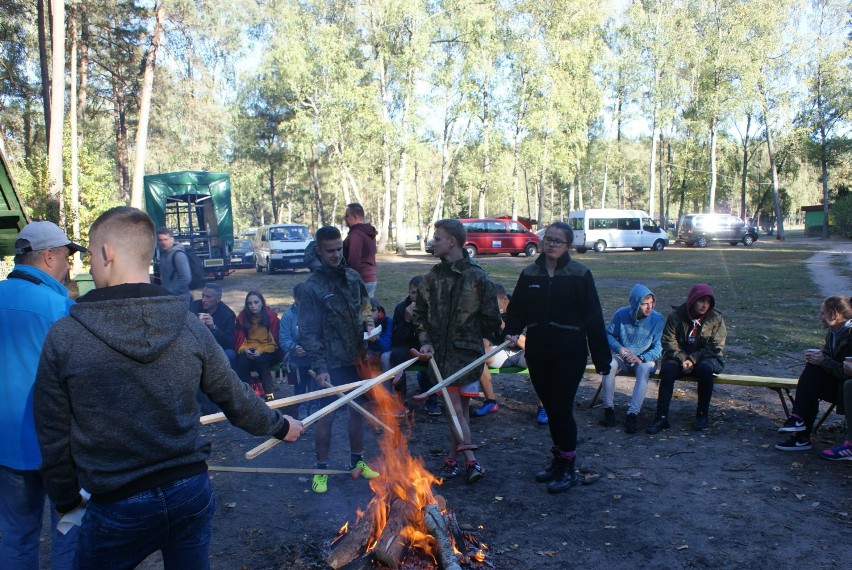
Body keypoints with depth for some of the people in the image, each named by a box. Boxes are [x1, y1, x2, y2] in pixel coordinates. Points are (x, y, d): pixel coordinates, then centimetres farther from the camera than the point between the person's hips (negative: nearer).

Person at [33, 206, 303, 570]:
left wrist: (66, 499, 12)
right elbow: (236, 399, 3)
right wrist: (279, 425, 21)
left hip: (117, 509, -2)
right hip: (192, 492, 2)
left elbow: (53, 436, -5)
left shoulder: (64, 336, -13)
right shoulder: (189, 326, -7)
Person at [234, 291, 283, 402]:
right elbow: (239, 340, 2)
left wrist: (261, 350, -23)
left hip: (268, 351, -2)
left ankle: (269, 393, -19)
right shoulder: (243, 317, -1)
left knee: (260, 361, -34)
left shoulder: (271, 316, -9)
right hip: (249, 351, 2)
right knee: (242, 362, -30)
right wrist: (244, 349, -18)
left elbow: (275, 342, -8)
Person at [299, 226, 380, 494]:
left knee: (358, 410, 15)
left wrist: (368, 324, 0)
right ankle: (321, 469, 20)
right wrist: (319, 367, -20)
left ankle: (357, 460, 33)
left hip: (356, 359, 5)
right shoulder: (313, 286, -12)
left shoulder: (353, 277, 3)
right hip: (331, 363, -5)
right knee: (327, 416, 2)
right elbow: (307, 331, -14)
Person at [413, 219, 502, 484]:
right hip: (441, 352, 3)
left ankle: (453, 457, 20)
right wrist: (425, 340, 0)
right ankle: (470, 460, 0)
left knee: (461, 406, 6)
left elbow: (491, 319, -2)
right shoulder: (433, 277, 5)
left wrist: (468, 333, 1)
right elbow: (420, 312, 13)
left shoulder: (477, 277, -7)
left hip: (468, 352, -2)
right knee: (455, 407, -4)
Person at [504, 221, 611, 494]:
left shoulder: (579, 274, -6)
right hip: (538, 352, 5)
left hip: (569, 353, -4)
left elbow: (593, 317, -8)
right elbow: (517, 308, 9)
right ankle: (558, 461, 30)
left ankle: (568, 469, 11)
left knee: (562, 408, -4)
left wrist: (601, 358, -9)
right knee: (550, 409, 14)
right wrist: (512, 332, -12)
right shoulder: (530, 274, 6)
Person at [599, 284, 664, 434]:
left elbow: (658, 348, -12)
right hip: (622, 357, 1)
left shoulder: (657, 318, -11)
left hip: (645, 359, -1)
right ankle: (608, 409, -23)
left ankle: (632, 414, -36)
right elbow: (609, 335, 3)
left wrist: (641, 358, -27)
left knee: (645, 369, -36)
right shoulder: (621, 314, -9)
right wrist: (619, 348, -16)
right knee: (609, 365, -32)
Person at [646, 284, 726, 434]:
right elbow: (669, 341, -7)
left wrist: (693, 359, -20)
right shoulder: (676, 316, -5)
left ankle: (703, 415, -19)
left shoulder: (715, 318, -6)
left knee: (705, 368, -35)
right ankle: (661, 417, -31)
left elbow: (715, 347, -9)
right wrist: (682, 359, -21)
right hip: (680, 357, 1)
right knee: (668, 368, -31)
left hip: (705, 358, -1)